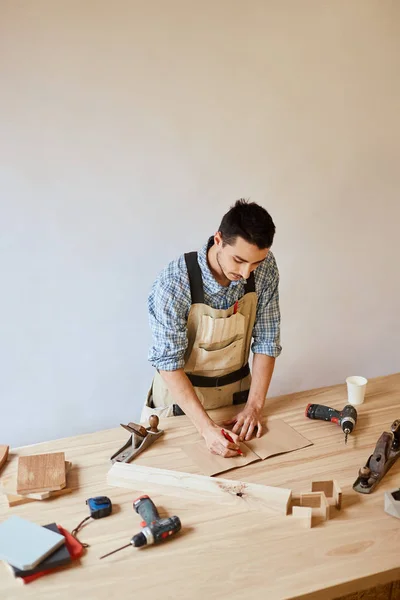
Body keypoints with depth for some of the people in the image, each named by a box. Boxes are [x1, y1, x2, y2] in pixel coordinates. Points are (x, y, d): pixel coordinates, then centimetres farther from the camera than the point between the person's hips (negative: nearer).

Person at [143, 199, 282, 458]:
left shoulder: (266, 269, -17)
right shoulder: (175, 281, -29)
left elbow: (266, 340, -8)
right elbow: (168, 361, -27)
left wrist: (254, 406, -13)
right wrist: (206, 426, -33)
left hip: (236, 391, 3)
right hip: (181, 393, -3)